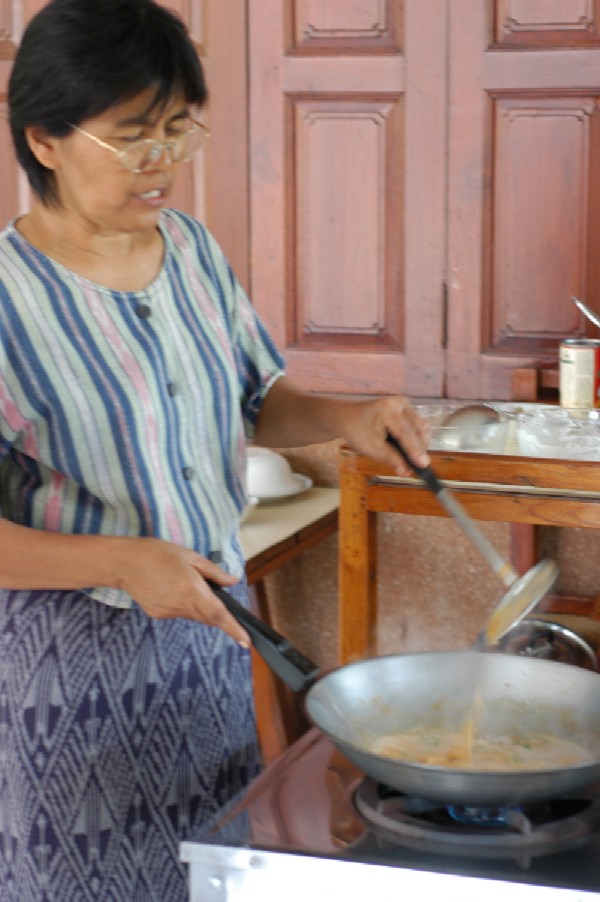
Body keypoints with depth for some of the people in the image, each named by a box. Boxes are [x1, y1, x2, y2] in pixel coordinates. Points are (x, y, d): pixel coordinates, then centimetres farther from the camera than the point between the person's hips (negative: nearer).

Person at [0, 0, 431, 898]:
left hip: (210, 626, 6)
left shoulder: (191, 247, 3)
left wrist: (344, 417, -4)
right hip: (72, 653, -6)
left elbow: (255, 402, 15)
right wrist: (123, 563, -30)